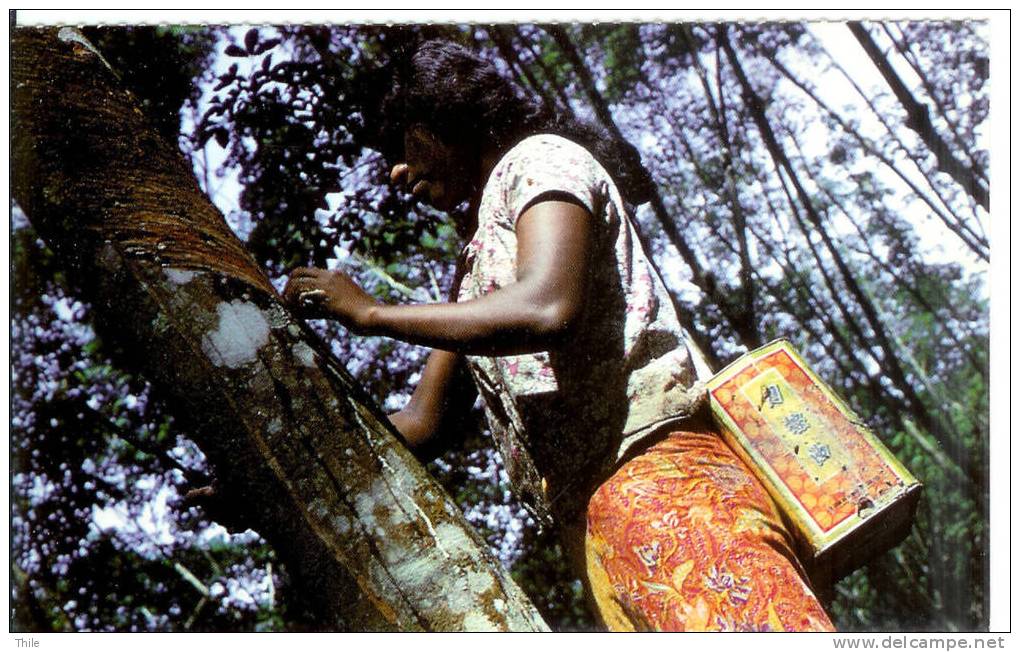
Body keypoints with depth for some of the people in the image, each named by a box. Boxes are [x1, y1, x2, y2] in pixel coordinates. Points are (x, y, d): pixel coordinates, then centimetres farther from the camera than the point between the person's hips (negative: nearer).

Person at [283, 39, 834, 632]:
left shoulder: (538, 158, 5)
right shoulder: (475, 258, 30)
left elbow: (546, 309, -18)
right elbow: (421, 420, 29)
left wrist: (369, 312, -8)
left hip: (653, 470, -8)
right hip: (586, 516, 8)